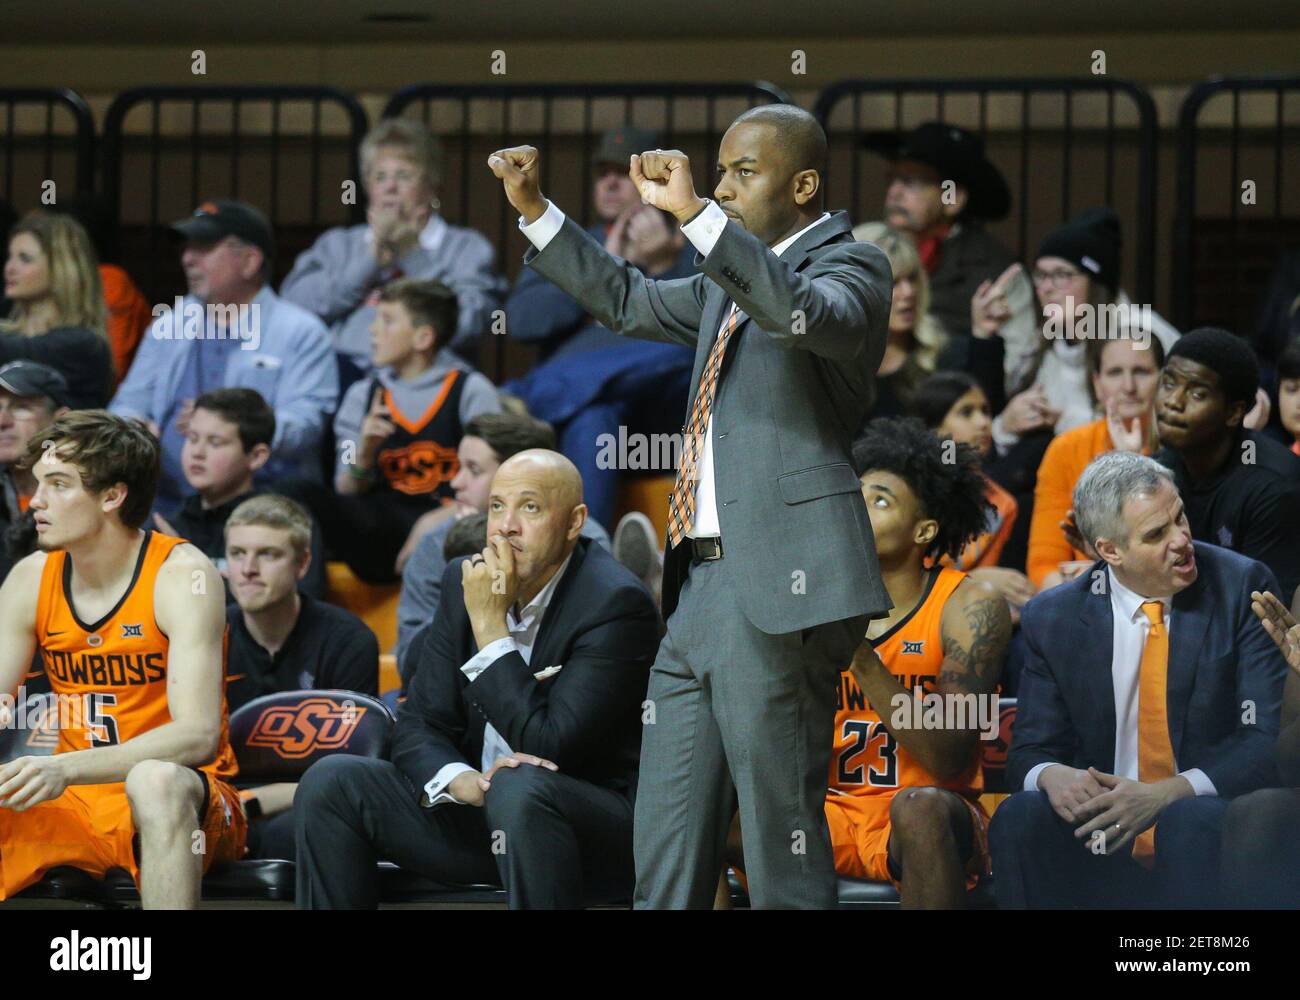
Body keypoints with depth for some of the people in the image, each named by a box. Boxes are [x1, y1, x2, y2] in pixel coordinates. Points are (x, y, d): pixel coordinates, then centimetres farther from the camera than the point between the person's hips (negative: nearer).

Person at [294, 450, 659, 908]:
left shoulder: (616, 603, -17)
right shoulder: (463, 582, 3)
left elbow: (550, 747, -23)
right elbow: (418, 725, 4)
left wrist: (490, 625, -22)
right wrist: (462, 781, -20)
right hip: (477, 803, 6)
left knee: (518, 791, -39)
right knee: (330, 782, -11)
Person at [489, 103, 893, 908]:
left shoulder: (851, 266, -5)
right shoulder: (736, 278, 22)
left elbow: (803, 314, -27)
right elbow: (630, 301, 34)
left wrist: (694, 213, -31)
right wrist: (535, 210, 25)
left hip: (779, 593, -9)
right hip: (701, 585, 9)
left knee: (783, 839, -7)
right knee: (666, 846, 9)